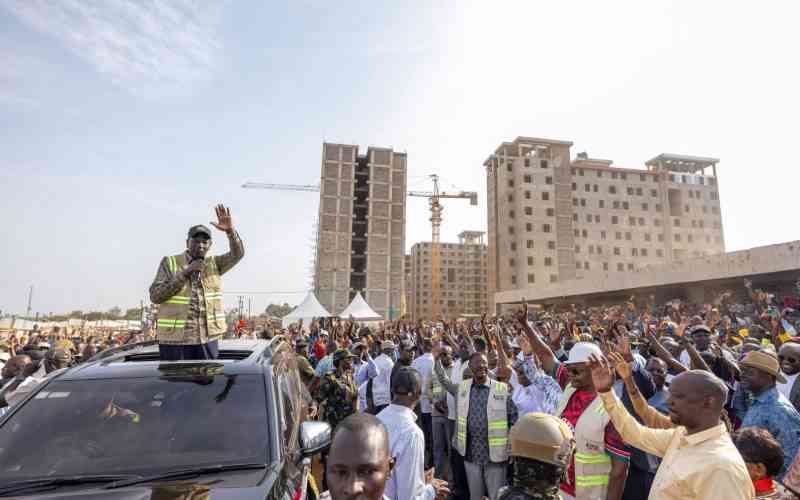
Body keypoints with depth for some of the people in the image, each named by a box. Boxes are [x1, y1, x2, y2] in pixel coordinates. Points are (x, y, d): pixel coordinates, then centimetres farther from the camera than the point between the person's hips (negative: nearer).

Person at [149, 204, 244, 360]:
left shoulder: (214, 264, 8)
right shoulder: (169, 262, 1)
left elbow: (237, 254, -7)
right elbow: (155, 296, -7)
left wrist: (230, 230, -24)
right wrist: (184, 273, -16)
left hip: (207, 339, 3)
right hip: (174, 339, -2)